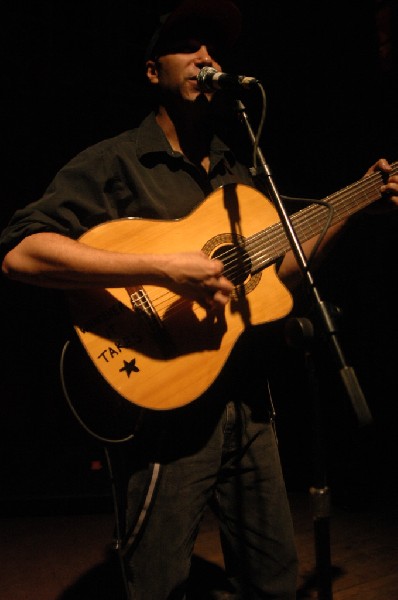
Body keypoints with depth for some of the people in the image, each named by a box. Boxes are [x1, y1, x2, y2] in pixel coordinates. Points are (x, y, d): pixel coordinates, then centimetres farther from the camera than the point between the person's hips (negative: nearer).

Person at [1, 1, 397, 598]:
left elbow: (276, 276, 18)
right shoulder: (114, 163, -7)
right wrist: (165, 267, -30)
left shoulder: (238, 168, 14)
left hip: (248, 405, 7)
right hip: (171, 406, -6)